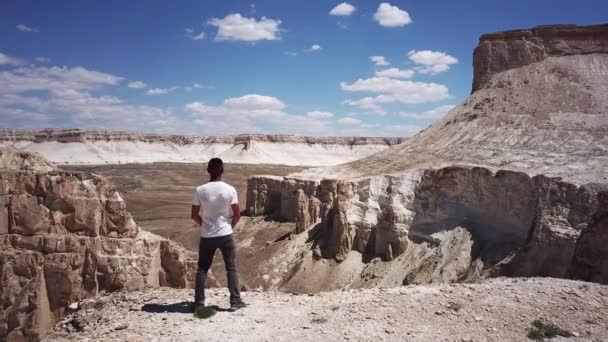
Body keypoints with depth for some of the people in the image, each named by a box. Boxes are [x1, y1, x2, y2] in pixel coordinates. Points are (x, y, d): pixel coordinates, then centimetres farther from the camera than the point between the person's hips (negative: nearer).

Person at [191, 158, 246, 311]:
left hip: (207, 236, 1)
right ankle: (235, 301, 11)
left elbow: (194, 215, -1)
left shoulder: (200, 190, -7)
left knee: (202, 268, 14)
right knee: (231, 268, 11)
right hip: (225, 235, -1)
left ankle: (199, 303, 16)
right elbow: (237, 214, -6)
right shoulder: (230, 190, -10)